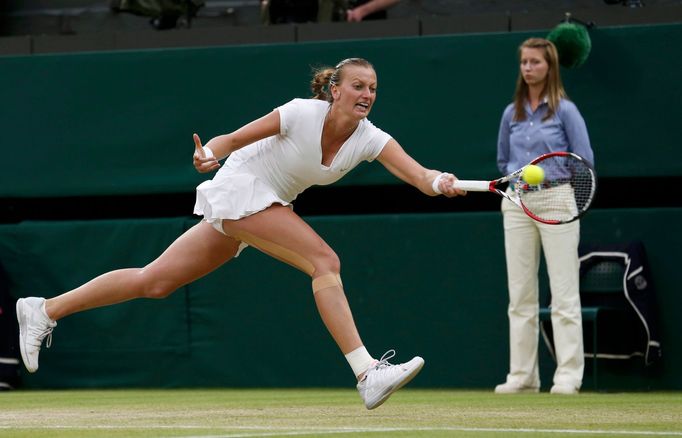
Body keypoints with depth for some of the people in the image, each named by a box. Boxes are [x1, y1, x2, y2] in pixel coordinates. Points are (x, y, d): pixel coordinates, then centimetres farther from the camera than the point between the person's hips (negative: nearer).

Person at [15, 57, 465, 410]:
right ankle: (367, 374, -27)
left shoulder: (370, 139, -9)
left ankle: (44, 310, 18)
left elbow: (418, 175, -22)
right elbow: (233, 139, -12)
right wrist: (209, 154, -32)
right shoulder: (301, 113, -21)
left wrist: (438, 182, -43)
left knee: (156, 281, 9)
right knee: (325, 261, -22)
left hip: (268, 203, 6)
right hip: (239, 189, -6)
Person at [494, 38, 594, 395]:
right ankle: (522, 375, 8)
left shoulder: (564, 110, -2)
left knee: (564, 295, -6)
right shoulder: (512, 113, 11)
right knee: (520, 296, 5)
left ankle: (568, 375, -6)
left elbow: (584, 161, -5)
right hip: (517, 205, 5)